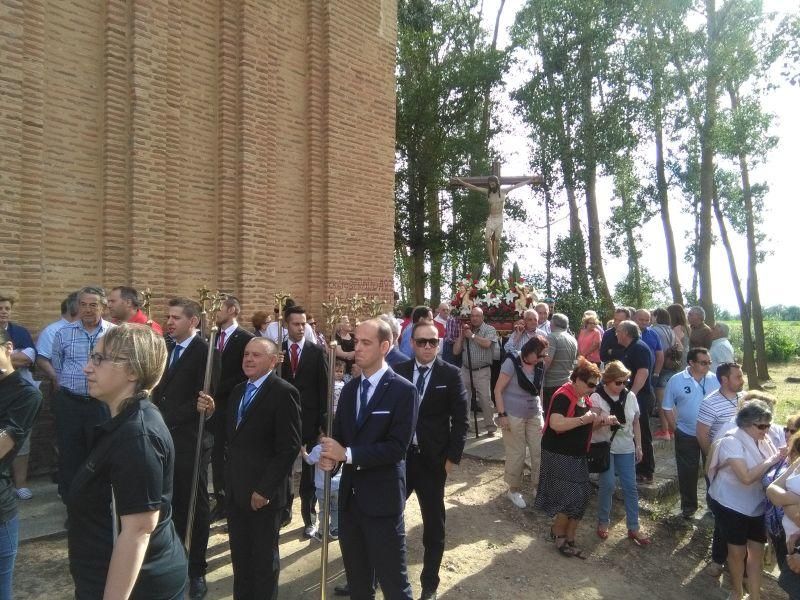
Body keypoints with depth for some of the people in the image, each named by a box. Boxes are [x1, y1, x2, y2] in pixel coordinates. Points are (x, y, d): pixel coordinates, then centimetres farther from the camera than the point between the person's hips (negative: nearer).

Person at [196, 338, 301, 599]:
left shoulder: (283, 392, -16)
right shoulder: (238, 390, 9)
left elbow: (289, 448, -19)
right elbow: (232, 434, 10)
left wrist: (265, 489, -19)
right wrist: (211, 413, -6)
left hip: (263, 491, -7)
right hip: (236, 488, 7)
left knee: (264, 557, 13)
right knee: (239, 555, 20)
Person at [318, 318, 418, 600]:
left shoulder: (403, 390, -13)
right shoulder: (349, 388, 8)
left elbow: (397, 447, -19)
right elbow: (339, 435, 11)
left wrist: (347, 454, -20)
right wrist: (330, 457, -12)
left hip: (382, 498, -6)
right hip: (349, 496, 6)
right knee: (357, 577, 21)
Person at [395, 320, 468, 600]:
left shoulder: (450, 374, -5)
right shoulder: (398, 372, 0)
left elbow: (461, 419, -4)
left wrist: (452, 457, -8)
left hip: (433, 461, -1)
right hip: (398, 457, 2)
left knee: (434, 525, 12)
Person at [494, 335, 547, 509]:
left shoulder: (540, 366, 2)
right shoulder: (512, 362, -15)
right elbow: (498, 390, -14)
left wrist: (541, 411, 11)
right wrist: (502, 414, -17)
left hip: (534, 416, 5)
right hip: (513, 416, -5)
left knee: (540, 452, 5)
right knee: (516, 455, 5)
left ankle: (538, 487, 24)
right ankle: (514, 490, 24)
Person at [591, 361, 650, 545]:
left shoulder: (630, 396, -1)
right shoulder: (597, 397, -11)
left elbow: (636, 422, 9)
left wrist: (638, 446, 8)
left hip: (626, 448, 4)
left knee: (630, 487, 5)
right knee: (608, 485, -4)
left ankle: (633, 528, 16)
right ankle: (603, 523, 17)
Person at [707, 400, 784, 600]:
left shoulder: (763, 440, -2)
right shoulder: (731, 442, -22)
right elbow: (746, 477, -28)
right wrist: (770, 461, -23)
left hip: (757, 505, 5)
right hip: (732, 505, -5)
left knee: (757, 550, 10)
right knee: (738, 551, 9)